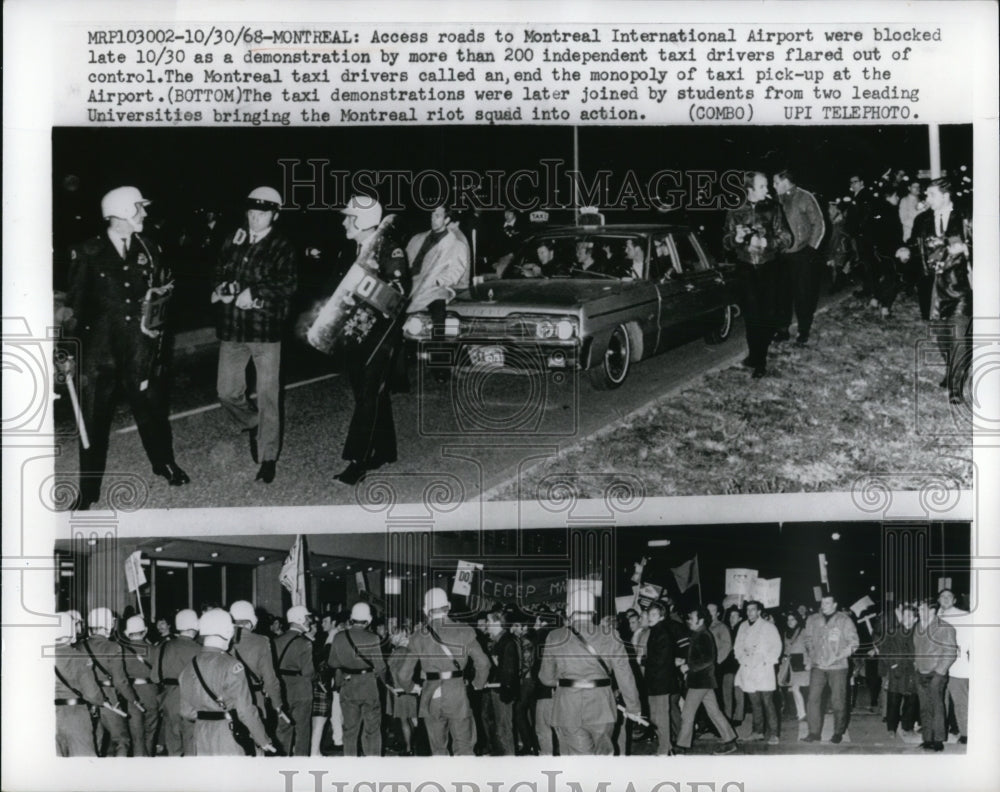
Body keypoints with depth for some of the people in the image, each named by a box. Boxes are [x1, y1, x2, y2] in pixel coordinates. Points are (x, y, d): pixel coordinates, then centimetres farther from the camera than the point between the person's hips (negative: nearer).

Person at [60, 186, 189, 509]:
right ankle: (88, 490, 13)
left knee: (151, 407, 12)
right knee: (94, 418, 2)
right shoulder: (87, 254, -4)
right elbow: (74, 303, -3)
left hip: (141, 349, 2)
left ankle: (164, 463, 37)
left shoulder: (149, 250, 5)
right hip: (100, 350, -2)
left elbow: (164, 288, 21)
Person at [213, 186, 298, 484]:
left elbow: (288, 283, -15)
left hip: (266, 330, -4)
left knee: (267, 397, 0)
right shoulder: (232, 241, 10)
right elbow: (218, 275, 15)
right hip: (232, 328, 4)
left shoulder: (281, 247, -4)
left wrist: (254, 293, -22)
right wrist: (223, 290, -6)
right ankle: (252, 425, 37)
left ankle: (268, 457, 11)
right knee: (227, 393, 7)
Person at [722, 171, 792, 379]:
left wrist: (766, 243, -20)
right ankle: (756, 356, 7)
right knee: (751, 313, -2)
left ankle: (758, 359, 9)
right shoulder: (735, 212, 2)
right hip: (746, 268, 1)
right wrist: (736, 238, -16)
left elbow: (785, 237, -1)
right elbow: (726, 242, 7)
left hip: (768, 267, -1)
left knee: (767, 313, -2)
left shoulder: (772, 209, 0)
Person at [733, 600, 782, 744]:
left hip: (764, 669, -4)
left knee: (767, 702, -9)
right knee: (755, 703, 5)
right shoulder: (743, 627, 15)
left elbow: (776, 646, 0)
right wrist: (743, 658, -1)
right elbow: (737, 646, 17)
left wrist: (766, 661, -9)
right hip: (748, 670, 4)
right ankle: (758, 731, 13)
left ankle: (773, 733, -8)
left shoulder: (768, 627, 2)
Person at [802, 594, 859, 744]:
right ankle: (814, 732, 2)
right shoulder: (813, 620, 9)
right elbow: (807, 639, 21)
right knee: (813, 699, -4)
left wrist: (841, 655, -12)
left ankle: (838, 733, 16)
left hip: (837, 667, -3)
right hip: (817, 666, 3)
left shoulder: (844, 620, -2)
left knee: (838, 701, 2)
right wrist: (810, 655, 8)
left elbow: (854, 642, -1)